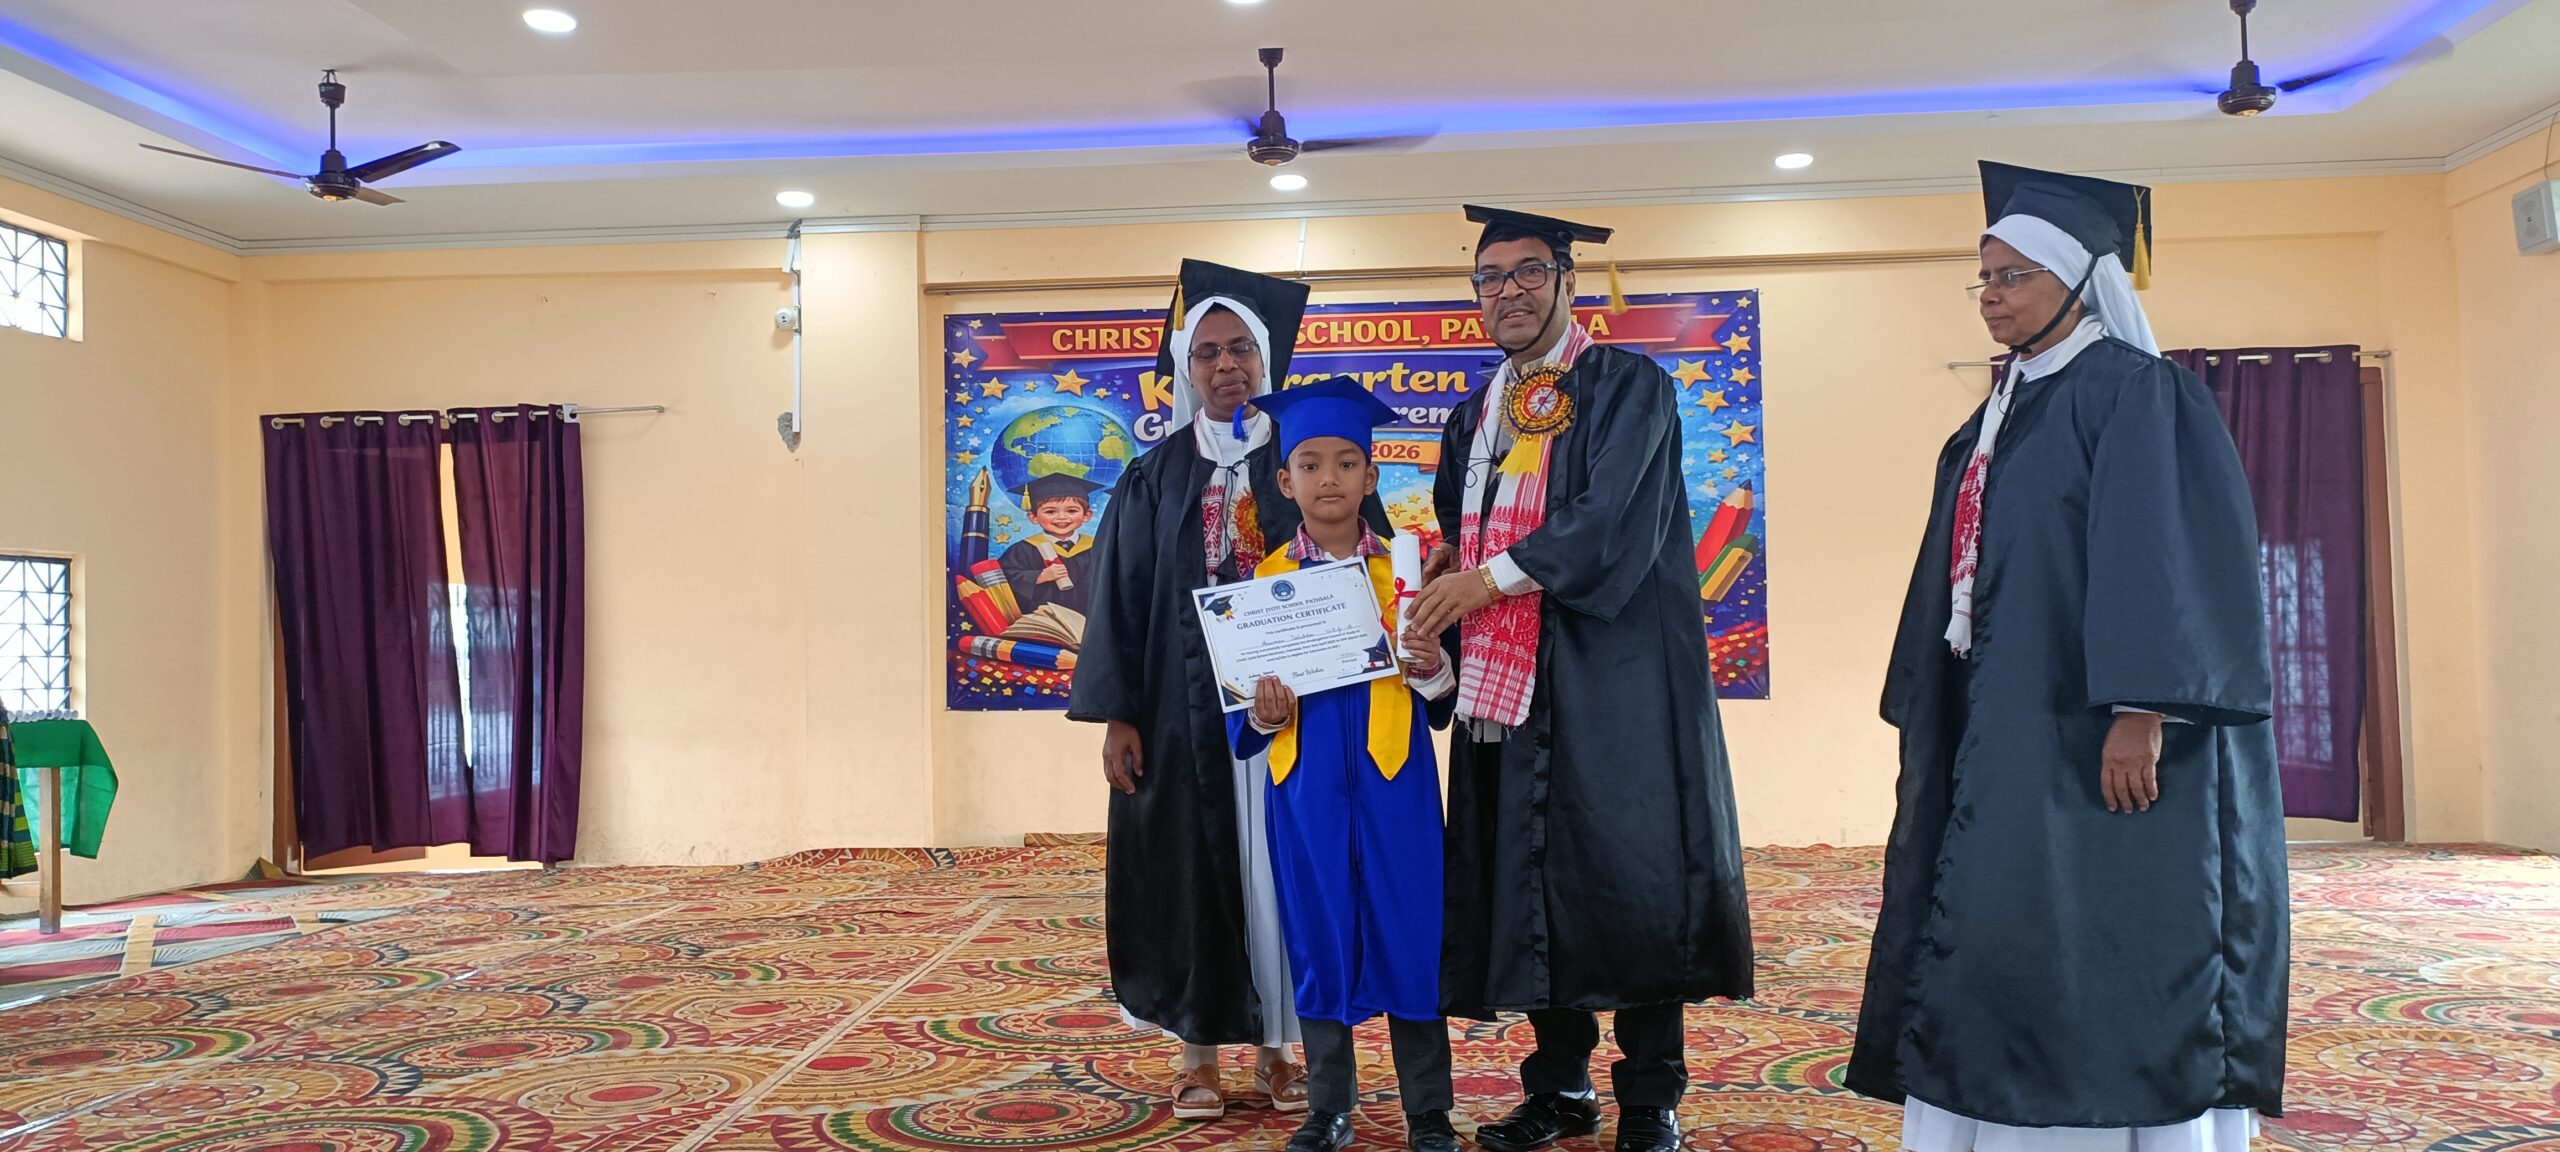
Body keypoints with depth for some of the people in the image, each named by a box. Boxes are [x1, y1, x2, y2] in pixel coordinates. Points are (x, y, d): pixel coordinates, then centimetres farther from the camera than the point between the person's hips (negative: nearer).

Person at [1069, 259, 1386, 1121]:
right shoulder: (1154, 480, 6)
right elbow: (1120, 600, 4)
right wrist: (1116, 715, -4)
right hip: (1186, 711, 1)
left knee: (1281, 869, 5)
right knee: (1192, 870, 5)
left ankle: (1276, 1044, 18)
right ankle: (1199, 1050, 16)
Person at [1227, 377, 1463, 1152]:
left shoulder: (1404, 572, 2)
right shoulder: (1265, 580, 3)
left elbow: (1442, 705, 3)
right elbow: (1241, 704, 5)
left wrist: (1432, 668, -18)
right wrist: (1264, 714, -16)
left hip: (1394, 780, -1)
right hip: (1306, 787, 1)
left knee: (1409, 934, 3)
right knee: (1318, 938, 8)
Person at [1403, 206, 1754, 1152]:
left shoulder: (1629, 388, -1)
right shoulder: (1474, 416, 20)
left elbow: (1613, 518, -13)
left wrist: (1495, 575, -14)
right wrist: (1447, 565, 1)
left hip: (1609, 677, -6)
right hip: (1503, 681, 6)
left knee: (1626, 875, -5)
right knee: (1526, 879, 7)